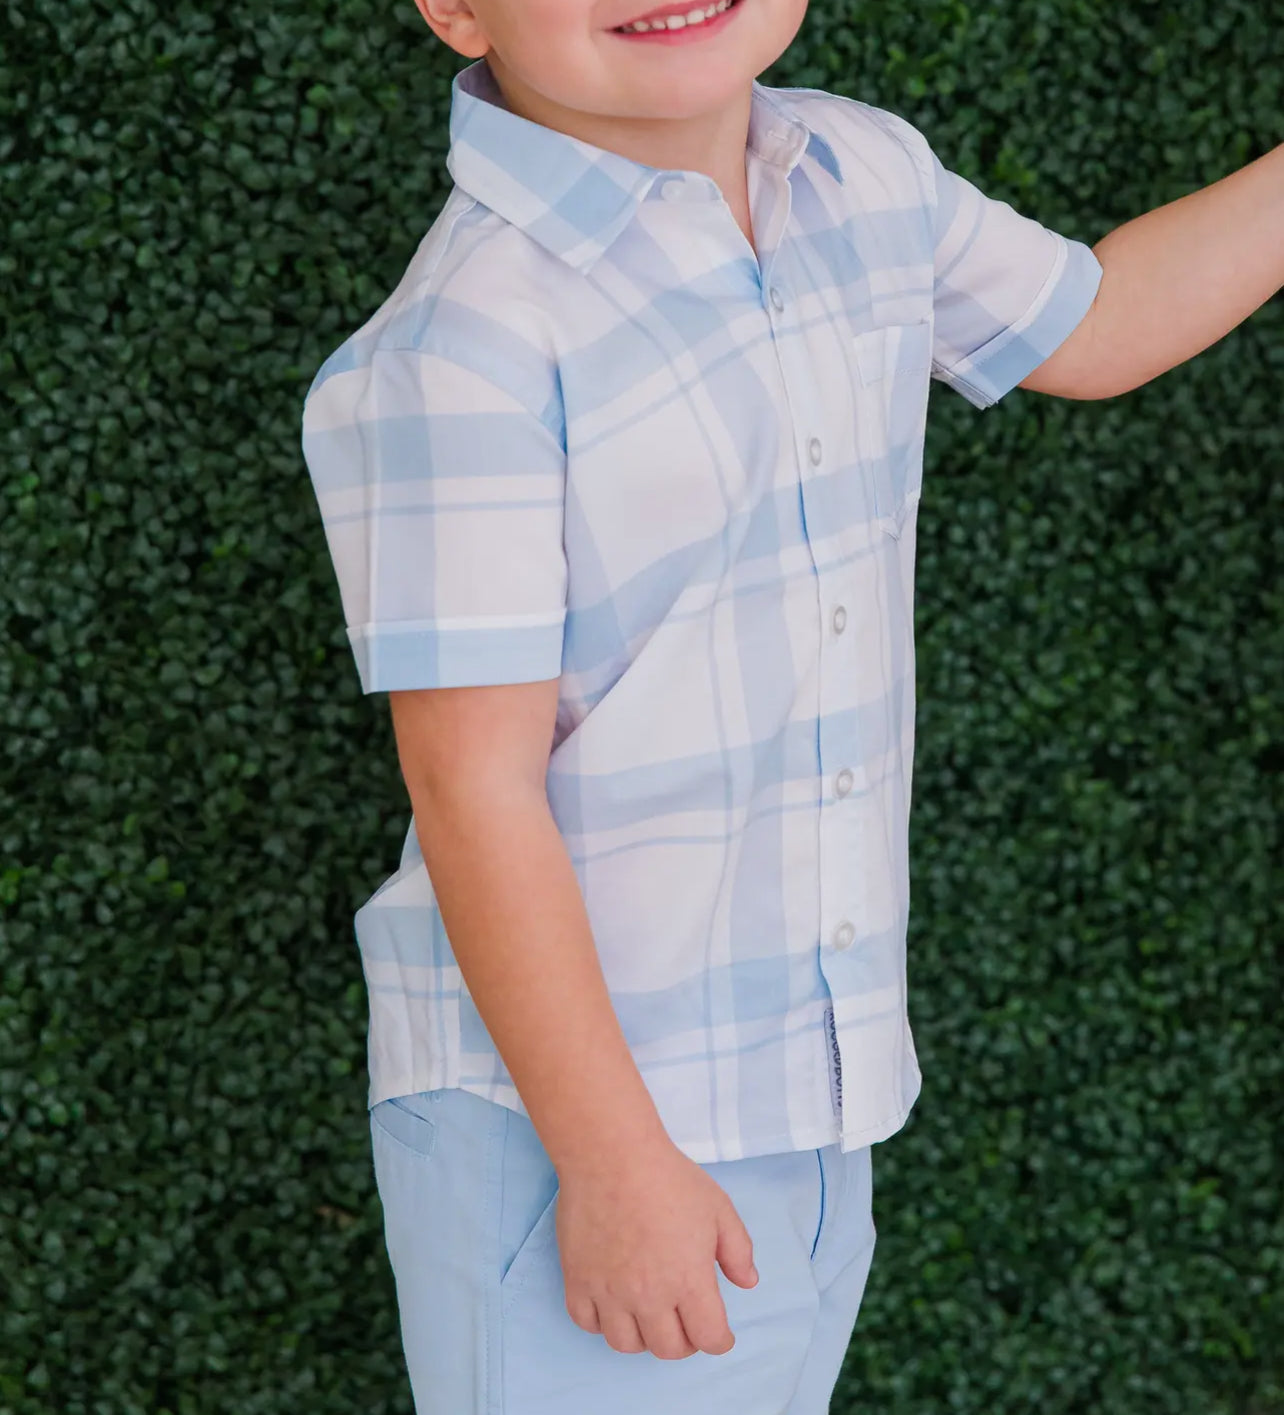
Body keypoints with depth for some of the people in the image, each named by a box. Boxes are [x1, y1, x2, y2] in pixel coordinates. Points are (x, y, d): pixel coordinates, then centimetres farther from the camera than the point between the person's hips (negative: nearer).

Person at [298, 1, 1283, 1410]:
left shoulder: (864, 175, 2)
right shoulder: (463, 346, -22)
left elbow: (1088, 326, 22)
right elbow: (474, 789, -20)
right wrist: (613, 1164, -19)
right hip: (559, 1101, -7)